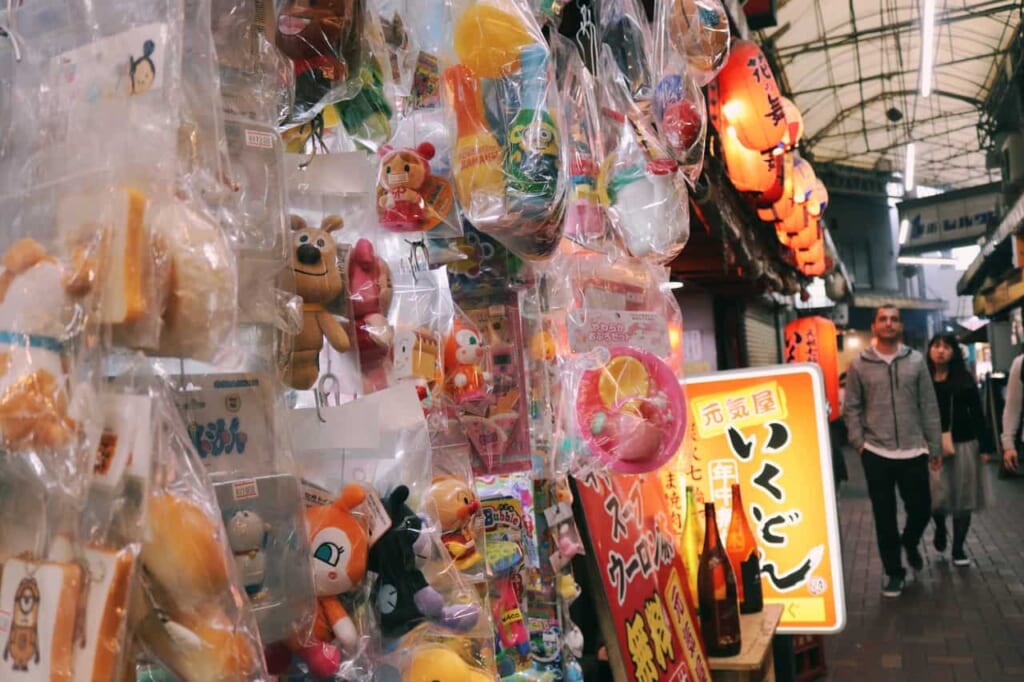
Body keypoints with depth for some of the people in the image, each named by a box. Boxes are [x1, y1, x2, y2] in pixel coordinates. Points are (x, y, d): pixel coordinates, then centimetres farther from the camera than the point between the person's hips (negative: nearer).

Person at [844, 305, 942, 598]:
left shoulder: (916, 360, 3)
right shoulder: (859, 364, -1)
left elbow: (929, 406, 4)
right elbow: (851, 408, 3)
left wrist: (935, 446, 3)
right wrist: (858, 442, -7)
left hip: (913, 452, 1)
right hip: (876, 454, -1)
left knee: (921, 509, 9)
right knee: (885, 517, 6)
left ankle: (910, 543, 42)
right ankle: (894, 571, 21)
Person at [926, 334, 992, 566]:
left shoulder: (964, 379, 1)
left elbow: (977, 414, 1)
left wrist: (985, 446, -3)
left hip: (964, 445, 1)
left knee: (962, 497, 6)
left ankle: (958, 548, 20)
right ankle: (940, 529, 32)